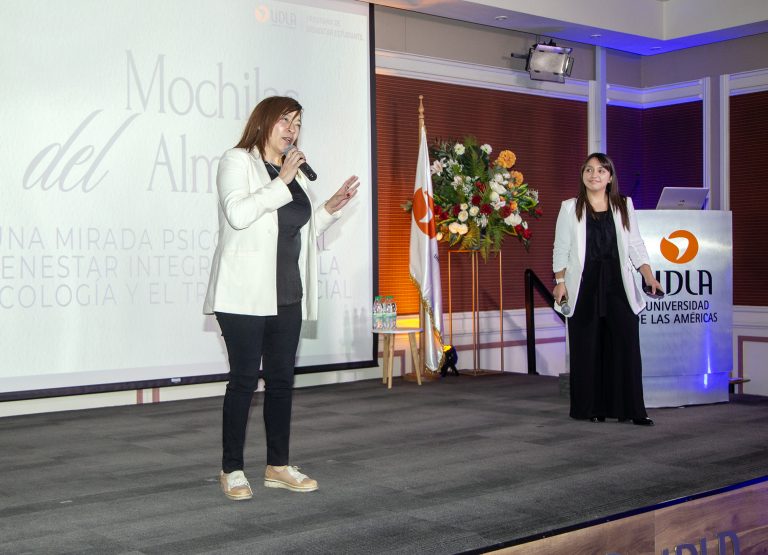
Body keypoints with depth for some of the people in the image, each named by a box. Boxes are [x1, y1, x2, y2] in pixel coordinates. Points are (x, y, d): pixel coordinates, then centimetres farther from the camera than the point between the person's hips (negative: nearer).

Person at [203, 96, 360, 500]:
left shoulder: (293, 172, 20)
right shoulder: (238, 161, -1)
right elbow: (238, 213, -18)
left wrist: (331, 208, 11)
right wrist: (282, 182, -17)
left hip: (287, 295, 7)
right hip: (246, 293, -7)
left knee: (282, 378, 8)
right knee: (245, 379, -4)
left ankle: (278, 466, 16)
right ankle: (232, 470, 5)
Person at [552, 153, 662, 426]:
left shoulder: (624, 206, 12)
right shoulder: (570, 208, 7)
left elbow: (635, 246, 12)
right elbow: (561, 249, 6)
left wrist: (649, 277, 1)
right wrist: (560, 282, -3)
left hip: (618, 285, 1)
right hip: (584, 286, -1)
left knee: (626, 346, -4)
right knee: (587, 348, 0)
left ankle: (630, 409, 2)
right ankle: (589, 408, 9)